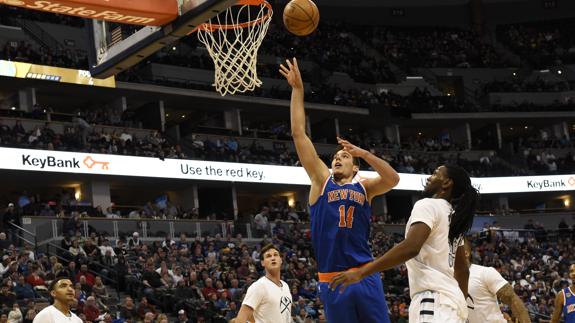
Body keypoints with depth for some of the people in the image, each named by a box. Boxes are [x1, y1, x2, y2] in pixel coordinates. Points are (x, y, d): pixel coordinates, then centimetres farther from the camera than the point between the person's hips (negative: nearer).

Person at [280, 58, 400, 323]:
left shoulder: (363, 187, 11)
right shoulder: (321, 181, 10)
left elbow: (393, 179, -9)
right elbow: (299, 134, 5)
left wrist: (363, 153, -11)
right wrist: (297, 89, 2)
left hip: (365, 276, 0)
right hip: (332, 281, 0)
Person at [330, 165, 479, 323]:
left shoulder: (428, 205, -5)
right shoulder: (454, 217, 22)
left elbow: (411, 247, -22)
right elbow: (462, 269, 27)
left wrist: (360, 272, -23)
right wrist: (460, 306, 35)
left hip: (433, 298, -10)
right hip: (451, 298, 10)